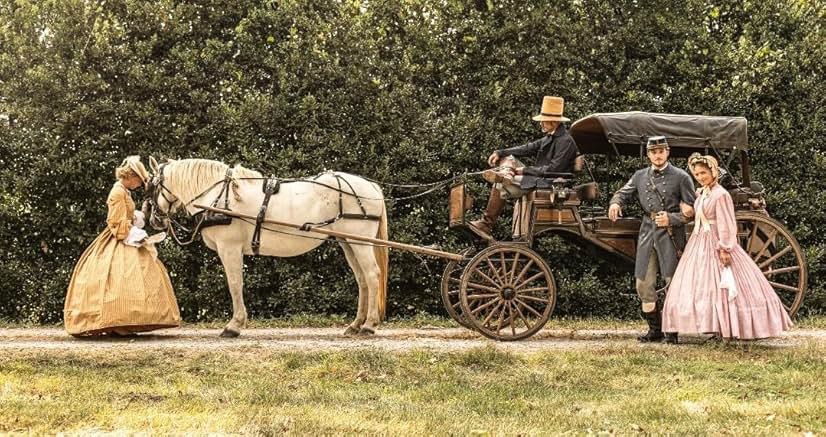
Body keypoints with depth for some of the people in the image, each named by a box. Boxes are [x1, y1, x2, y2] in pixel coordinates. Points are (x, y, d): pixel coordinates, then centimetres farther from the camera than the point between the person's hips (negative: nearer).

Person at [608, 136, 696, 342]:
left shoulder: (681, 177, 1)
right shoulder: (640, 176, 12)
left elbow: (691, 210, 1)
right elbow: (623, 193, 14)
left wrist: (671, 219, -14)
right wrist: (615, 203, -10)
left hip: (671, 234, -4)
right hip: (647, 233, 4)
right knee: (644, 284, 4)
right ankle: (655, 329, 14)